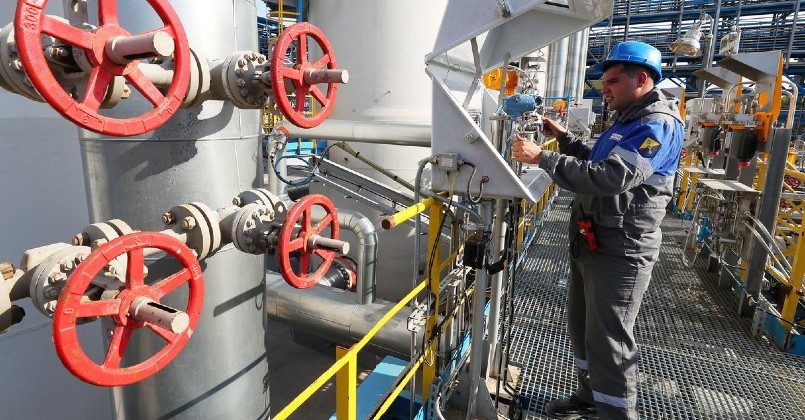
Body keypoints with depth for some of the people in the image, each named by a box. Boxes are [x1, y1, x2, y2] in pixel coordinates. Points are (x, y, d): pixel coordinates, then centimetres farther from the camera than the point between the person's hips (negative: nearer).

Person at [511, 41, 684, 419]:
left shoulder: (659, 125, -16)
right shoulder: (627, 121, 18)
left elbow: (610, 177, -30)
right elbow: (597, 162, 28)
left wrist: (542, 157, -29)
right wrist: (564, 138, 15)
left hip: (619, 253, -10)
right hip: (589, 244, 10)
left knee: (608, 341, -1)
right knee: (581, 326, 20)